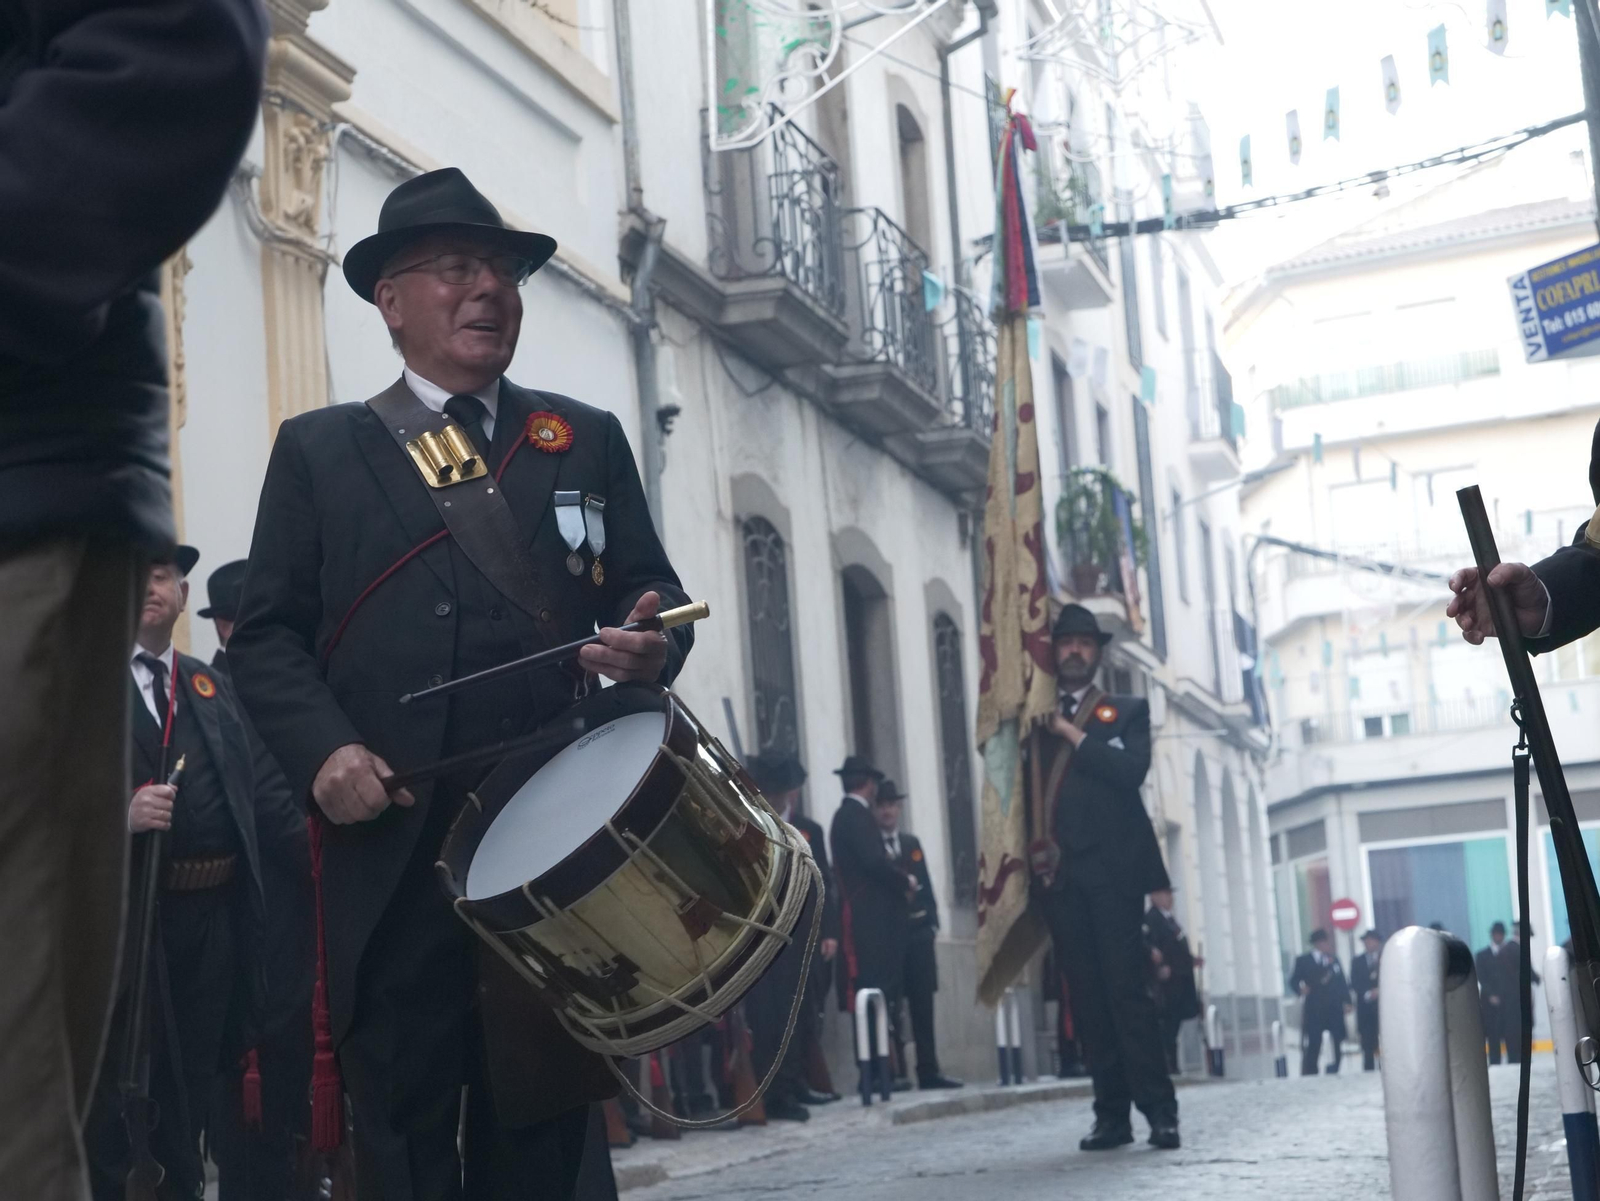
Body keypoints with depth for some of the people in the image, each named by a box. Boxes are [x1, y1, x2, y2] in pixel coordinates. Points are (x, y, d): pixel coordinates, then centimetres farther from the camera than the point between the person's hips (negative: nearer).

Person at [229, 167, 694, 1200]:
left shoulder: (587, 442, 17)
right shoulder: (319, 450, 11)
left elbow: (652, 591, 13)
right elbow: (269, 633, 5)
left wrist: (651, 642, -11)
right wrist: (323, 749, -12)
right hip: (394, 852, -1)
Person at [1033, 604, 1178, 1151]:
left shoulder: (1126, 711, 11)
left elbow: (1132, 770, -7)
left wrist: (1074, 736, -7)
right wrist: (1033, 848, -4)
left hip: (1111, 868, -3)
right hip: (1058, 872, 3)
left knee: (1127, 989, -11)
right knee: (1086, 997, 0)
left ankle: (1159, 1110, -10)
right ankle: (1112, 1114, 1)